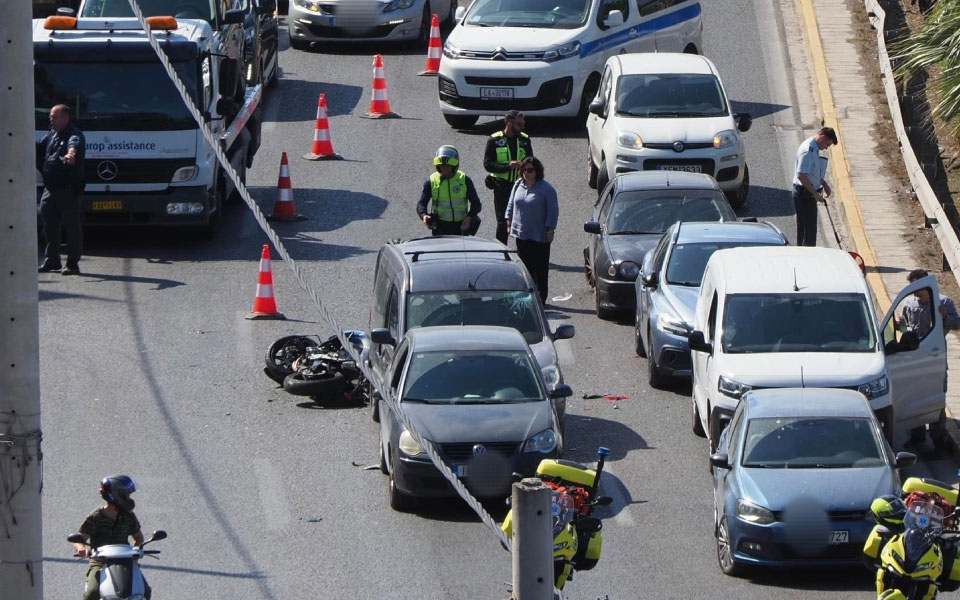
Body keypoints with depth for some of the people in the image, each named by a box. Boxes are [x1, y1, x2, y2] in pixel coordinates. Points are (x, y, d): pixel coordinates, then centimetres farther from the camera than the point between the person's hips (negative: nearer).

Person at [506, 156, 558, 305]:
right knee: (525, 266, 10)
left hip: (539, 236, -5)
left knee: (540, 269, 1)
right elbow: (511, 204, 17)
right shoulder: (518, 185, 7)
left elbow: (553, 211, -9)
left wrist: (550, 229, -13)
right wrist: (509, 220, 12)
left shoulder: (546, 189, -10)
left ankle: (541, 297, 6)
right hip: (521, 234, 5)